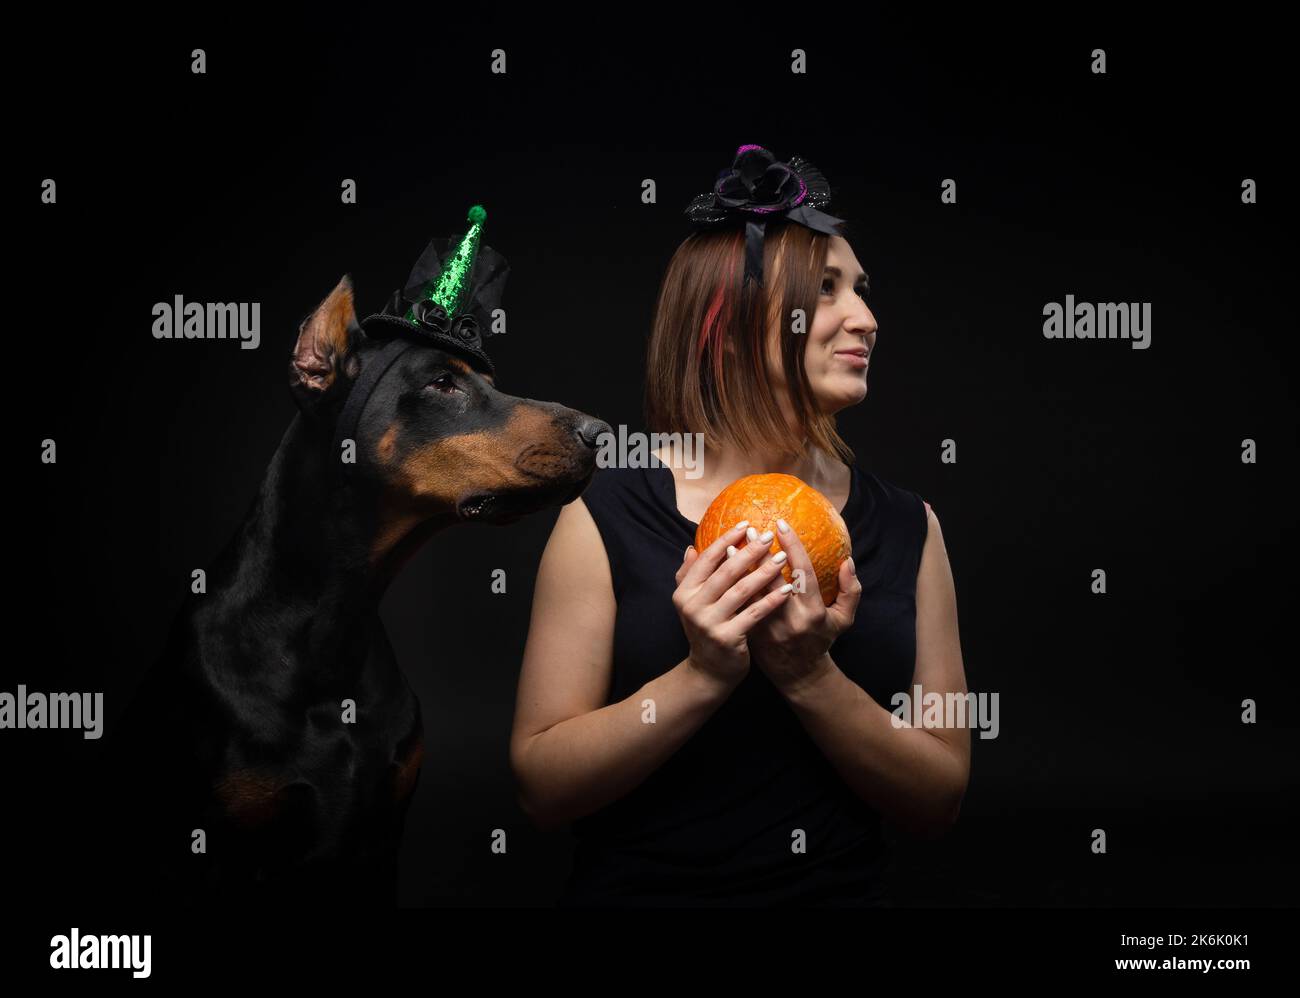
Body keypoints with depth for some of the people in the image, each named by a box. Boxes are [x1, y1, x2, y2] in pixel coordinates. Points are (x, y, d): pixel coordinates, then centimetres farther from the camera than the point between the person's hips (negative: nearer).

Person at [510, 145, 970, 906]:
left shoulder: (908, 528, 1)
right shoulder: (606, 518, -6)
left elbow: (941, 800, -1)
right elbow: (542, 786, -6)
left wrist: (811, 677, -15)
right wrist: (701, 677, -19)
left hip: (851, 885, 2)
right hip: (643, 883, -1)